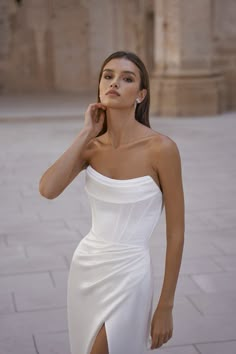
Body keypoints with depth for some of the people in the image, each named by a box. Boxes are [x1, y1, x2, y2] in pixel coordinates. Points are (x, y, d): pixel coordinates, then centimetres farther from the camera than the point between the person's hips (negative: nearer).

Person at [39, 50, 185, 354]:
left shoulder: (161, 148, -16)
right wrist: (87, 133, -13)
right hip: (85, 267, 6)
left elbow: (176, 232, -11)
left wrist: (165, 307, -9)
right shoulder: (91, 147, -1)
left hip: (127, 275, -5)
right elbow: (47, 189, -19)